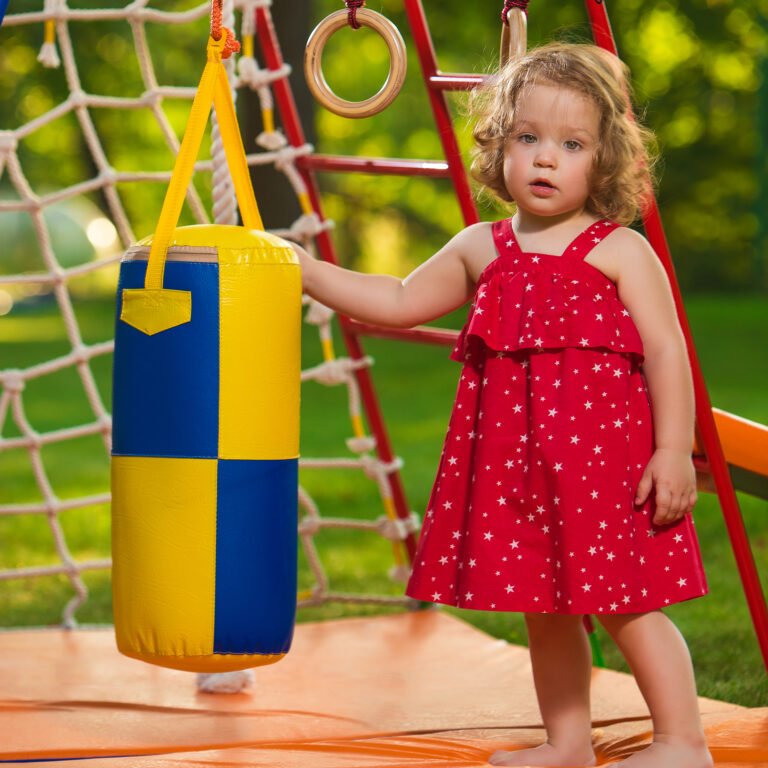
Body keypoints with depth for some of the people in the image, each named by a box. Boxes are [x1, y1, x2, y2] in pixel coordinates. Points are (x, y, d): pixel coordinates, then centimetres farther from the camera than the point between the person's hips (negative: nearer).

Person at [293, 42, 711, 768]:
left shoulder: (619, 250, -4)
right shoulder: (481, 250, 11)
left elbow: (666, 351, -8)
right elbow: (400, 302, 21)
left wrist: (674, 448, -16)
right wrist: (306, 271, 16)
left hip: (602, 448, -6)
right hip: (513, 456, 6)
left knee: (625, 602, -5)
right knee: (543, 604, 13)